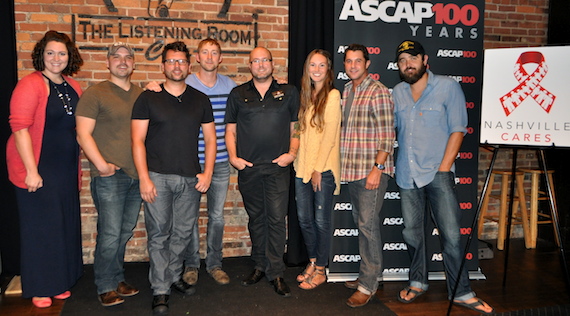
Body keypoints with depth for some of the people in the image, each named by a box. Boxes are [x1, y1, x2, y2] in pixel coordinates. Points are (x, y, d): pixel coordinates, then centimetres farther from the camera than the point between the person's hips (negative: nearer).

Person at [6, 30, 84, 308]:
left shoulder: (73, 88, 9)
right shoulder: (31, 85, -11)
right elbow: (20, 128, -16)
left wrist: (78, 167, 12)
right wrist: (31, 171, -19)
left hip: (66, 168, 6)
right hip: (38, 169, -6)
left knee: (65, 224, 12)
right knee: (40, 226, 4)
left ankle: (59, 281, 29)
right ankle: (39, 289, 21)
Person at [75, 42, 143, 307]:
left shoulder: (141, 95, 13)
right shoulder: (94, 94, -2)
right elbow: (83, 134, -7)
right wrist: (101, 164, -14)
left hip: (137, 175, 5)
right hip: (109, 176, -5)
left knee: (126, 232, 13)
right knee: (110, 234, -2)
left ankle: (117, 279, 28)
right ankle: (106, 287, 14)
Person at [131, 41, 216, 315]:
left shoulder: (200, 100, 11)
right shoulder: (148, 98, 3)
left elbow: (210, 139, 11)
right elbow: (138, 141, -2)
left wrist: (207, 173, 0)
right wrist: (144, 178, -10)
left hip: (191, 179, 3)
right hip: (157, 177, -2)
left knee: (183, 233, 10)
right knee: (159, 234, 0)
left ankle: (173, 276, 30)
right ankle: (160, 290, 10)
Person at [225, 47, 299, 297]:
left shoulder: (288, 93, 8)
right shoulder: (238, 94, 10)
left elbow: (296, 128, 10)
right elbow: (230, 130, 11)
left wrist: (292, 153, -4)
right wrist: (233, 156, -2)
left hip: (278, 167, -1)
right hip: (248, 167, 2)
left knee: (276, 219, -3)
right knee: (256, 218, 11)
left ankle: (275, 272, 7)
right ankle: (260, 266, 25)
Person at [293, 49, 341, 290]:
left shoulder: (332, 95, -7)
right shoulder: (306, 96, 14)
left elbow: (330, 135, -12)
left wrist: (318, 169, -13)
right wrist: (295, 156, 7)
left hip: (324, 168, -7)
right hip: (302, 167, 7)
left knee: (321, 220, 2)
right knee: (304, 218, 11)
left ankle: (320, 271, 16)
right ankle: (312, 263, 28)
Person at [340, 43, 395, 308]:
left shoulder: (377, 91, -9)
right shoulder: (346, 91, 15)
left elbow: (387, 135, -13)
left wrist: (377, 168, -19)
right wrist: (343, 165, 15)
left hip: (372, 169, -8)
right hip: (352, 169, 8)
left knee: (368, 225, -6)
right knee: (361, 223, 13)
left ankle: (368, 285, 3)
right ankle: (370, 274, 26)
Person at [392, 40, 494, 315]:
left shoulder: (448, 87, -1)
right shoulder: (397, 92, 11)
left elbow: (457, 130, -5)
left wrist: (444, 168, -11)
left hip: (438, 172, -4)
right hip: (407, 175, 4)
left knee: (451, 234, -6)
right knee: (412, 232, 11)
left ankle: (461, 293, 7)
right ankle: (418, 282, 27)